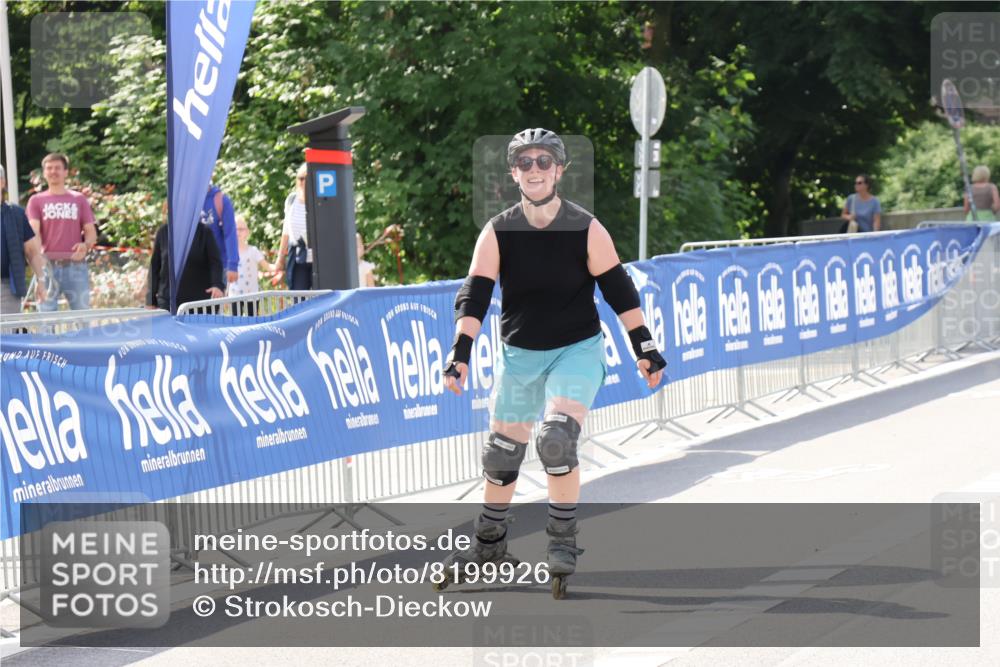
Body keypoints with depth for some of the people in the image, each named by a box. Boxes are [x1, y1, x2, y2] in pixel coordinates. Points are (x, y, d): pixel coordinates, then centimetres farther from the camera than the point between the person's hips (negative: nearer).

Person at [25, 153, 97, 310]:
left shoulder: (79, 199, 12)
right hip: (48, 266, -1)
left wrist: (86, 245, -14)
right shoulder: (36, 201, 9)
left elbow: (91, 232, 10)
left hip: (76, 266, 1)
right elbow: (33, 231, -3)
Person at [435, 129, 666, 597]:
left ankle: (563, 541, -10)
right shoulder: (497, 234, -8)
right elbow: (473, 297, -10)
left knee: (557, 439, -23)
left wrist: (645, 350, -4)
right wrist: (460, 354, -22)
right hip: (519, 353, 3)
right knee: (501, 452, 8)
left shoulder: (587, 231, -11)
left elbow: (619, 292, -4)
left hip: (578, 350, -3)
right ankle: (489, 543, 29)